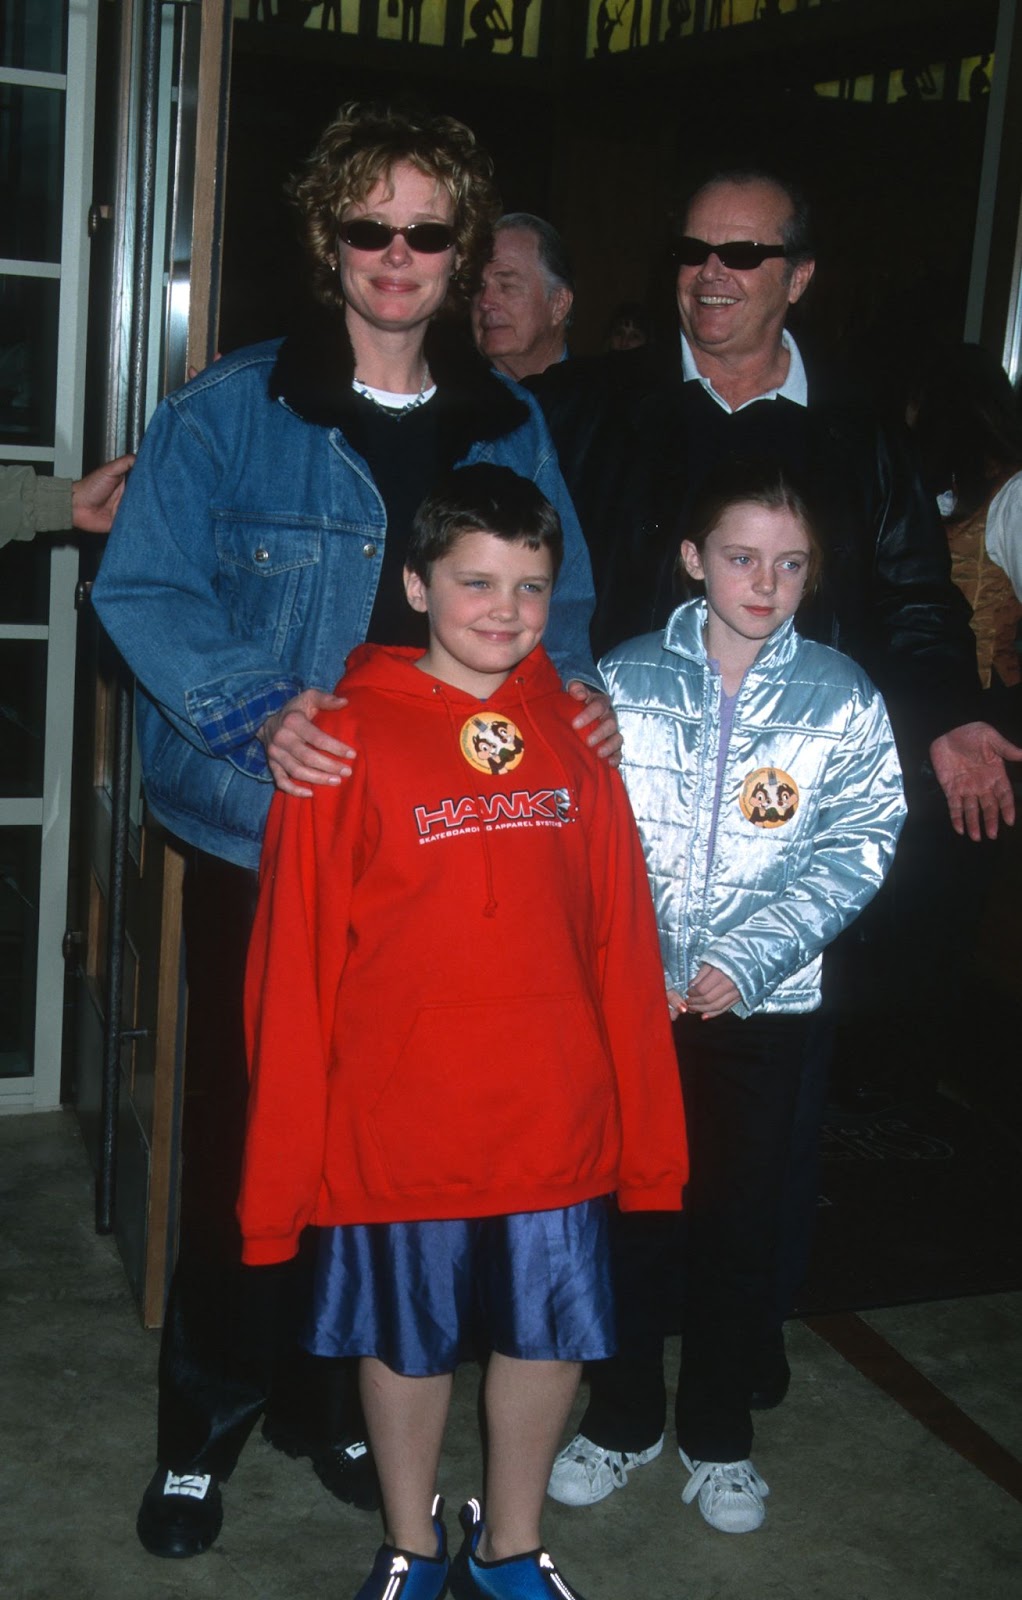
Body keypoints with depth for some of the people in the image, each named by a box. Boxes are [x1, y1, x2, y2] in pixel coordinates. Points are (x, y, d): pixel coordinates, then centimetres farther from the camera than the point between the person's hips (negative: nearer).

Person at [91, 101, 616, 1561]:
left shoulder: (510, 430, 8)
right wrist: (257, 714, -23)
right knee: (246, 1125, 7)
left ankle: (324, 1392, 35)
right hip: (263, 835, -3)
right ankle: (206, 1418, 27)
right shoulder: (228, 412, -4)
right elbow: (142, 588, -9)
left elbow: (556, 602, 14)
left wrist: (572, 685, -8)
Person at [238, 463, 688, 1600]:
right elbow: (293, 961, -7)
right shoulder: (347, 741, -9)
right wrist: (287, 1153, -6)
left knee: (548, 1333, 15)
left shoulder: (577, 737, 2)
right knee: (405, 1338, 15)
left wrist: (643, 1123, 6)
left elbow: (622, 942, 5)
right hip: (396, 1123, -3)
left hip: (558, 1115, 3)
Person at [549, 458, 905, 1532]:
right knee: (619, 1202, 8)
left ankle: (719, 1437, 29)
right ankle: (625, 1416, 29)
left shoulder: (842, 699, -1)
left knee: (740, 1216, 9)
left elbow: (856, 850, -5)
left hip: (764, 1004, 0)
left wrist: (744, 963, -13)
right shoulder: (624, 680, -1)